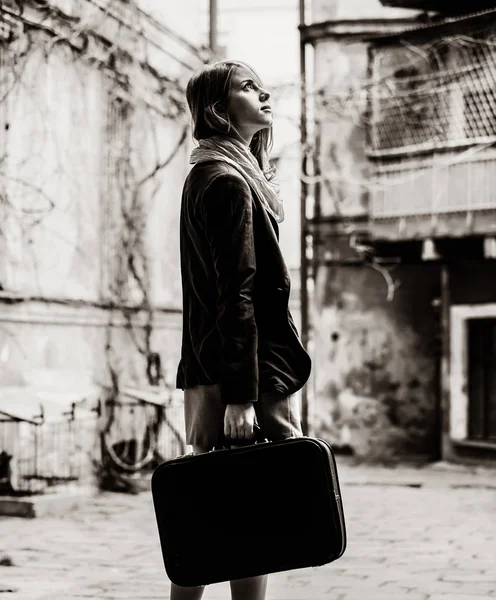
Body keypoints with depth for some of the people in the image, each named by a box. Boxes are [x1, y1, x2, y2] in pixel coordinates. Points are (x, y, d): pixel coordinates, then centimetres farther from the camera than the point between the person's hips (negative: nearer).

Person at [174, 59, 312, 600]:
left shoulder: (205, 176, 19)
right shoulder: (229, 184, -12)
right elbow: (236, 297, -19)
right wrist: (241, 394, -22)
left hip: (206, 373, 10)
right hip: (252, 374, -10)